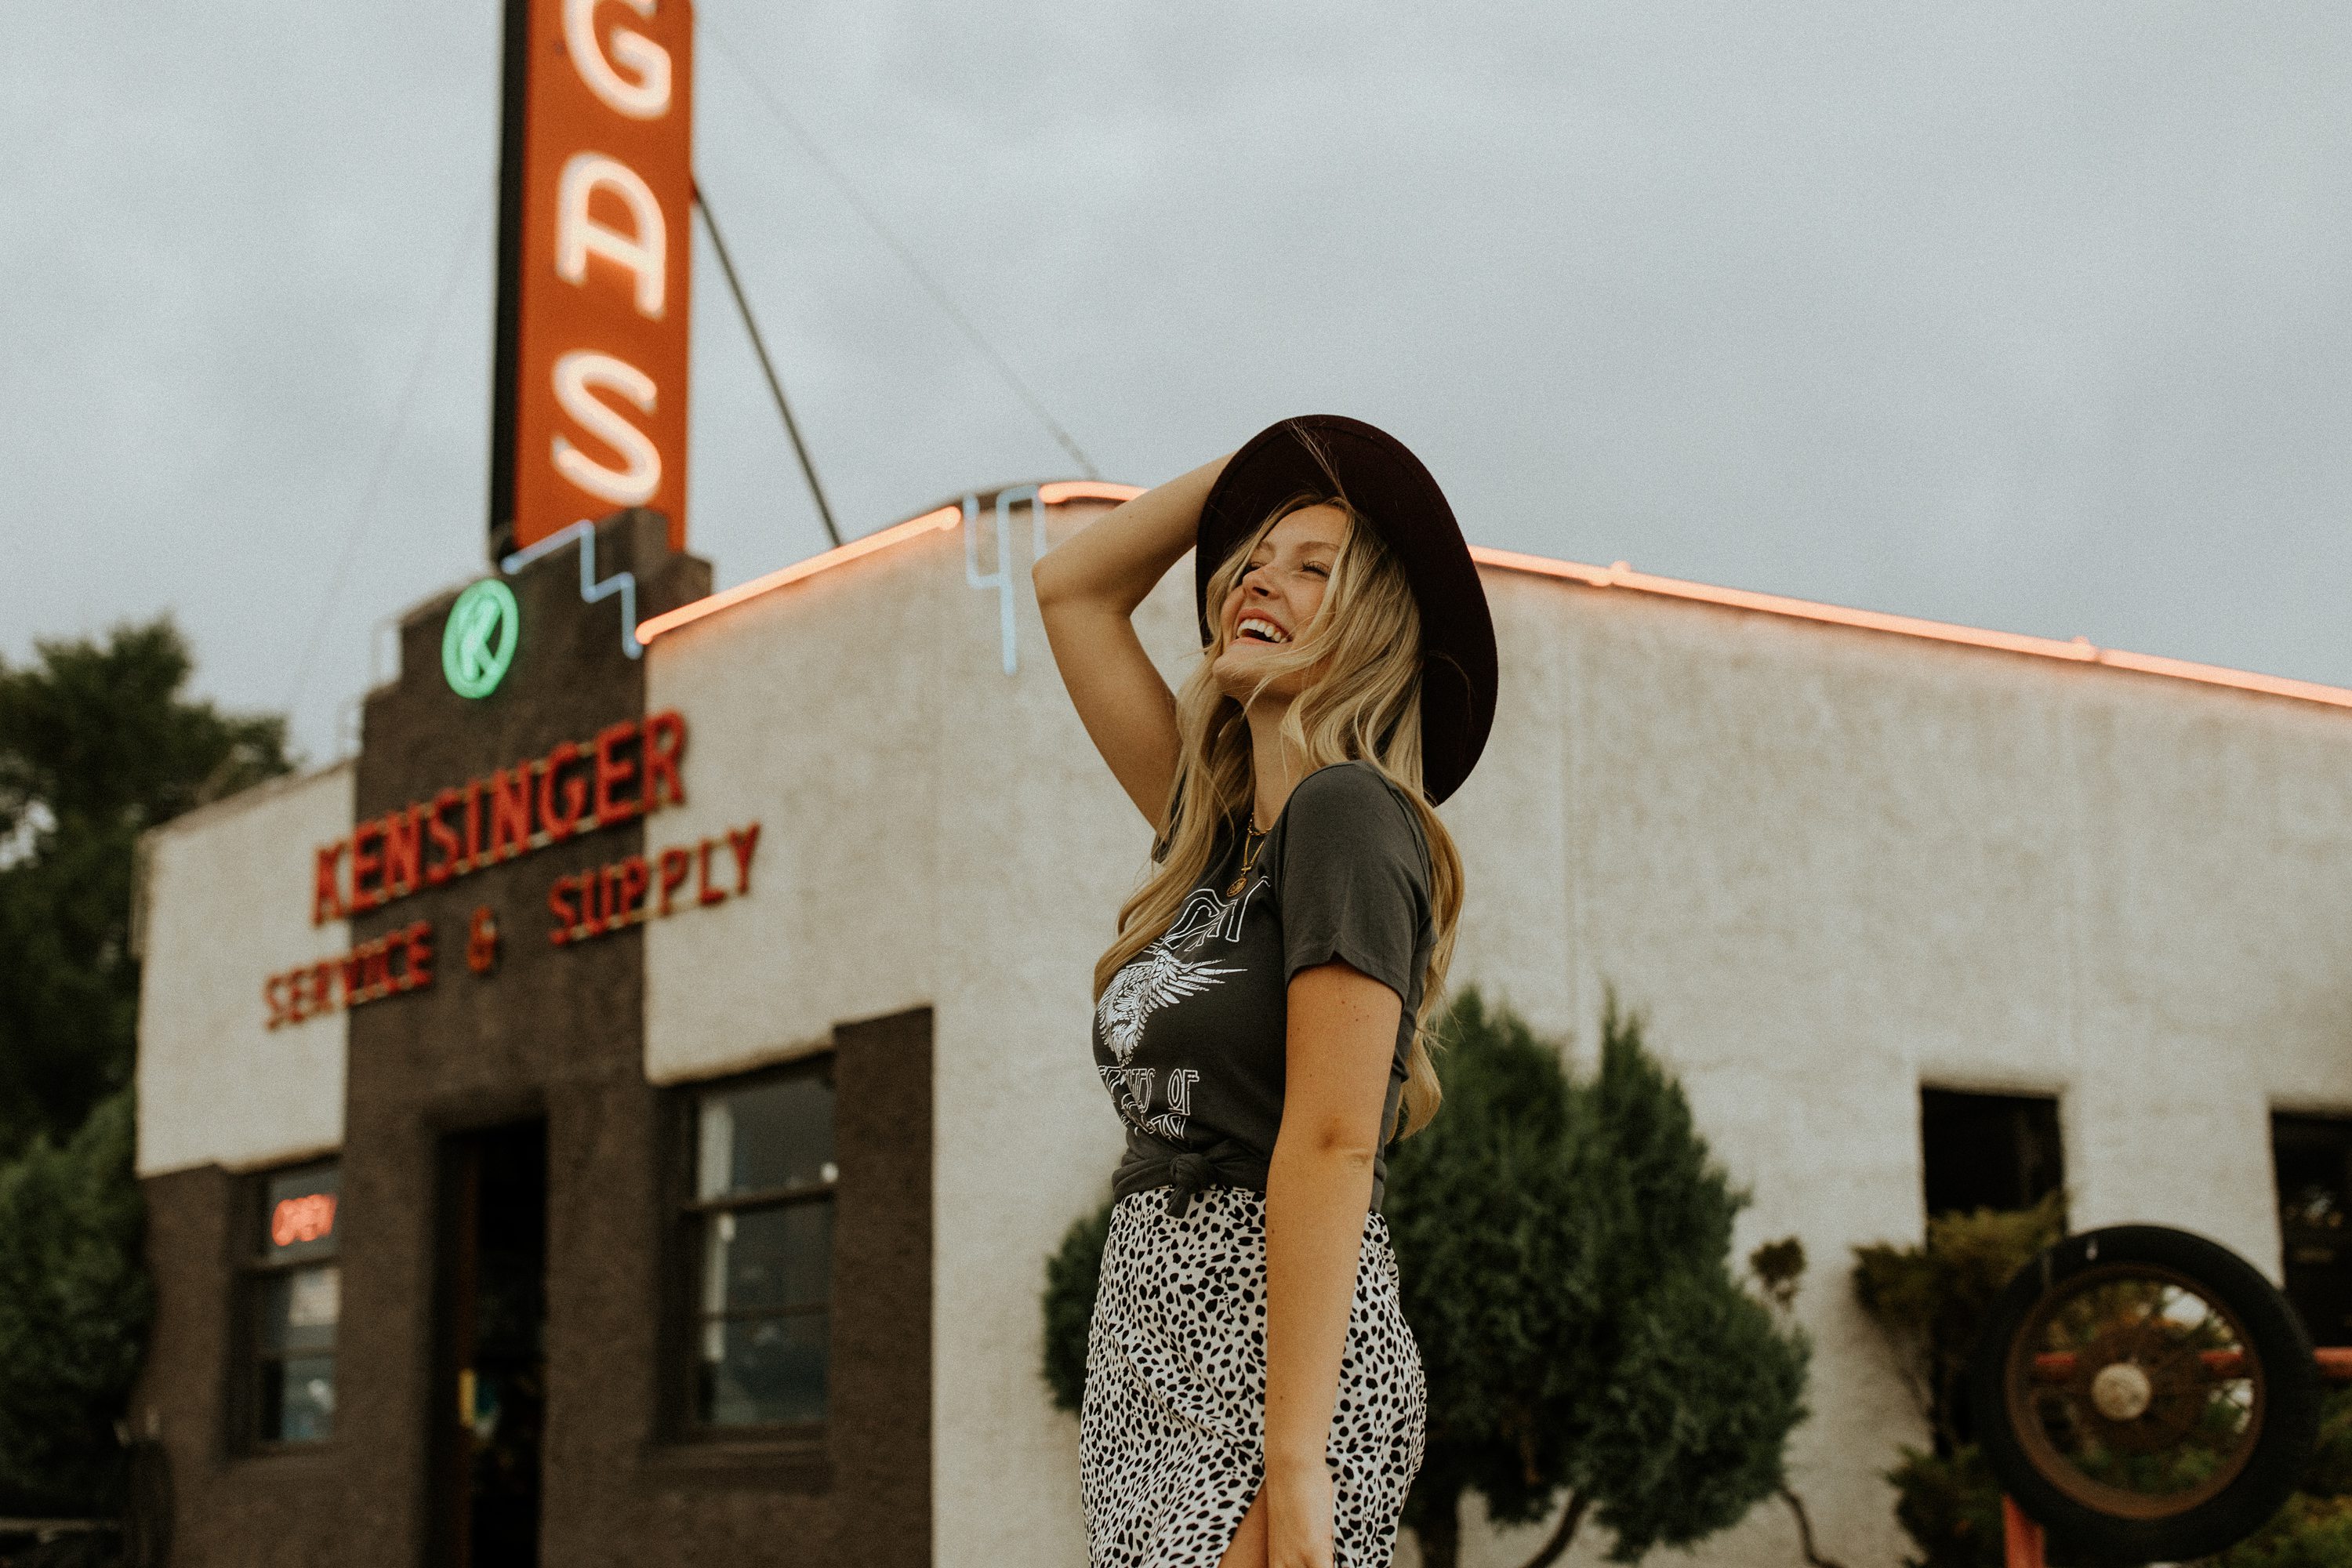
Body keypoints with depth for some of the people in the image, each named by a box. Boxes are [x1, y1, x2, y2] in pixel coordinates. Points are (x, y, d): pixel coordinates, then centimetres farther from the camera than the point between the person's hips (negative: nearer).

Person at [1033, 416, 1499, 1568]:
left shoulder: (1348, 814, -9)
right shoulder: (1214, 834, 14)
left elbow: (1331, 1142, -17)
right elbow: (1071, 586, 24)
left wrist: (1293, 1466, -21)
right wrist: (1261, 461, 19)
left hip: (1276, 1348, -8)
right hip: (1153, 1350, 8)